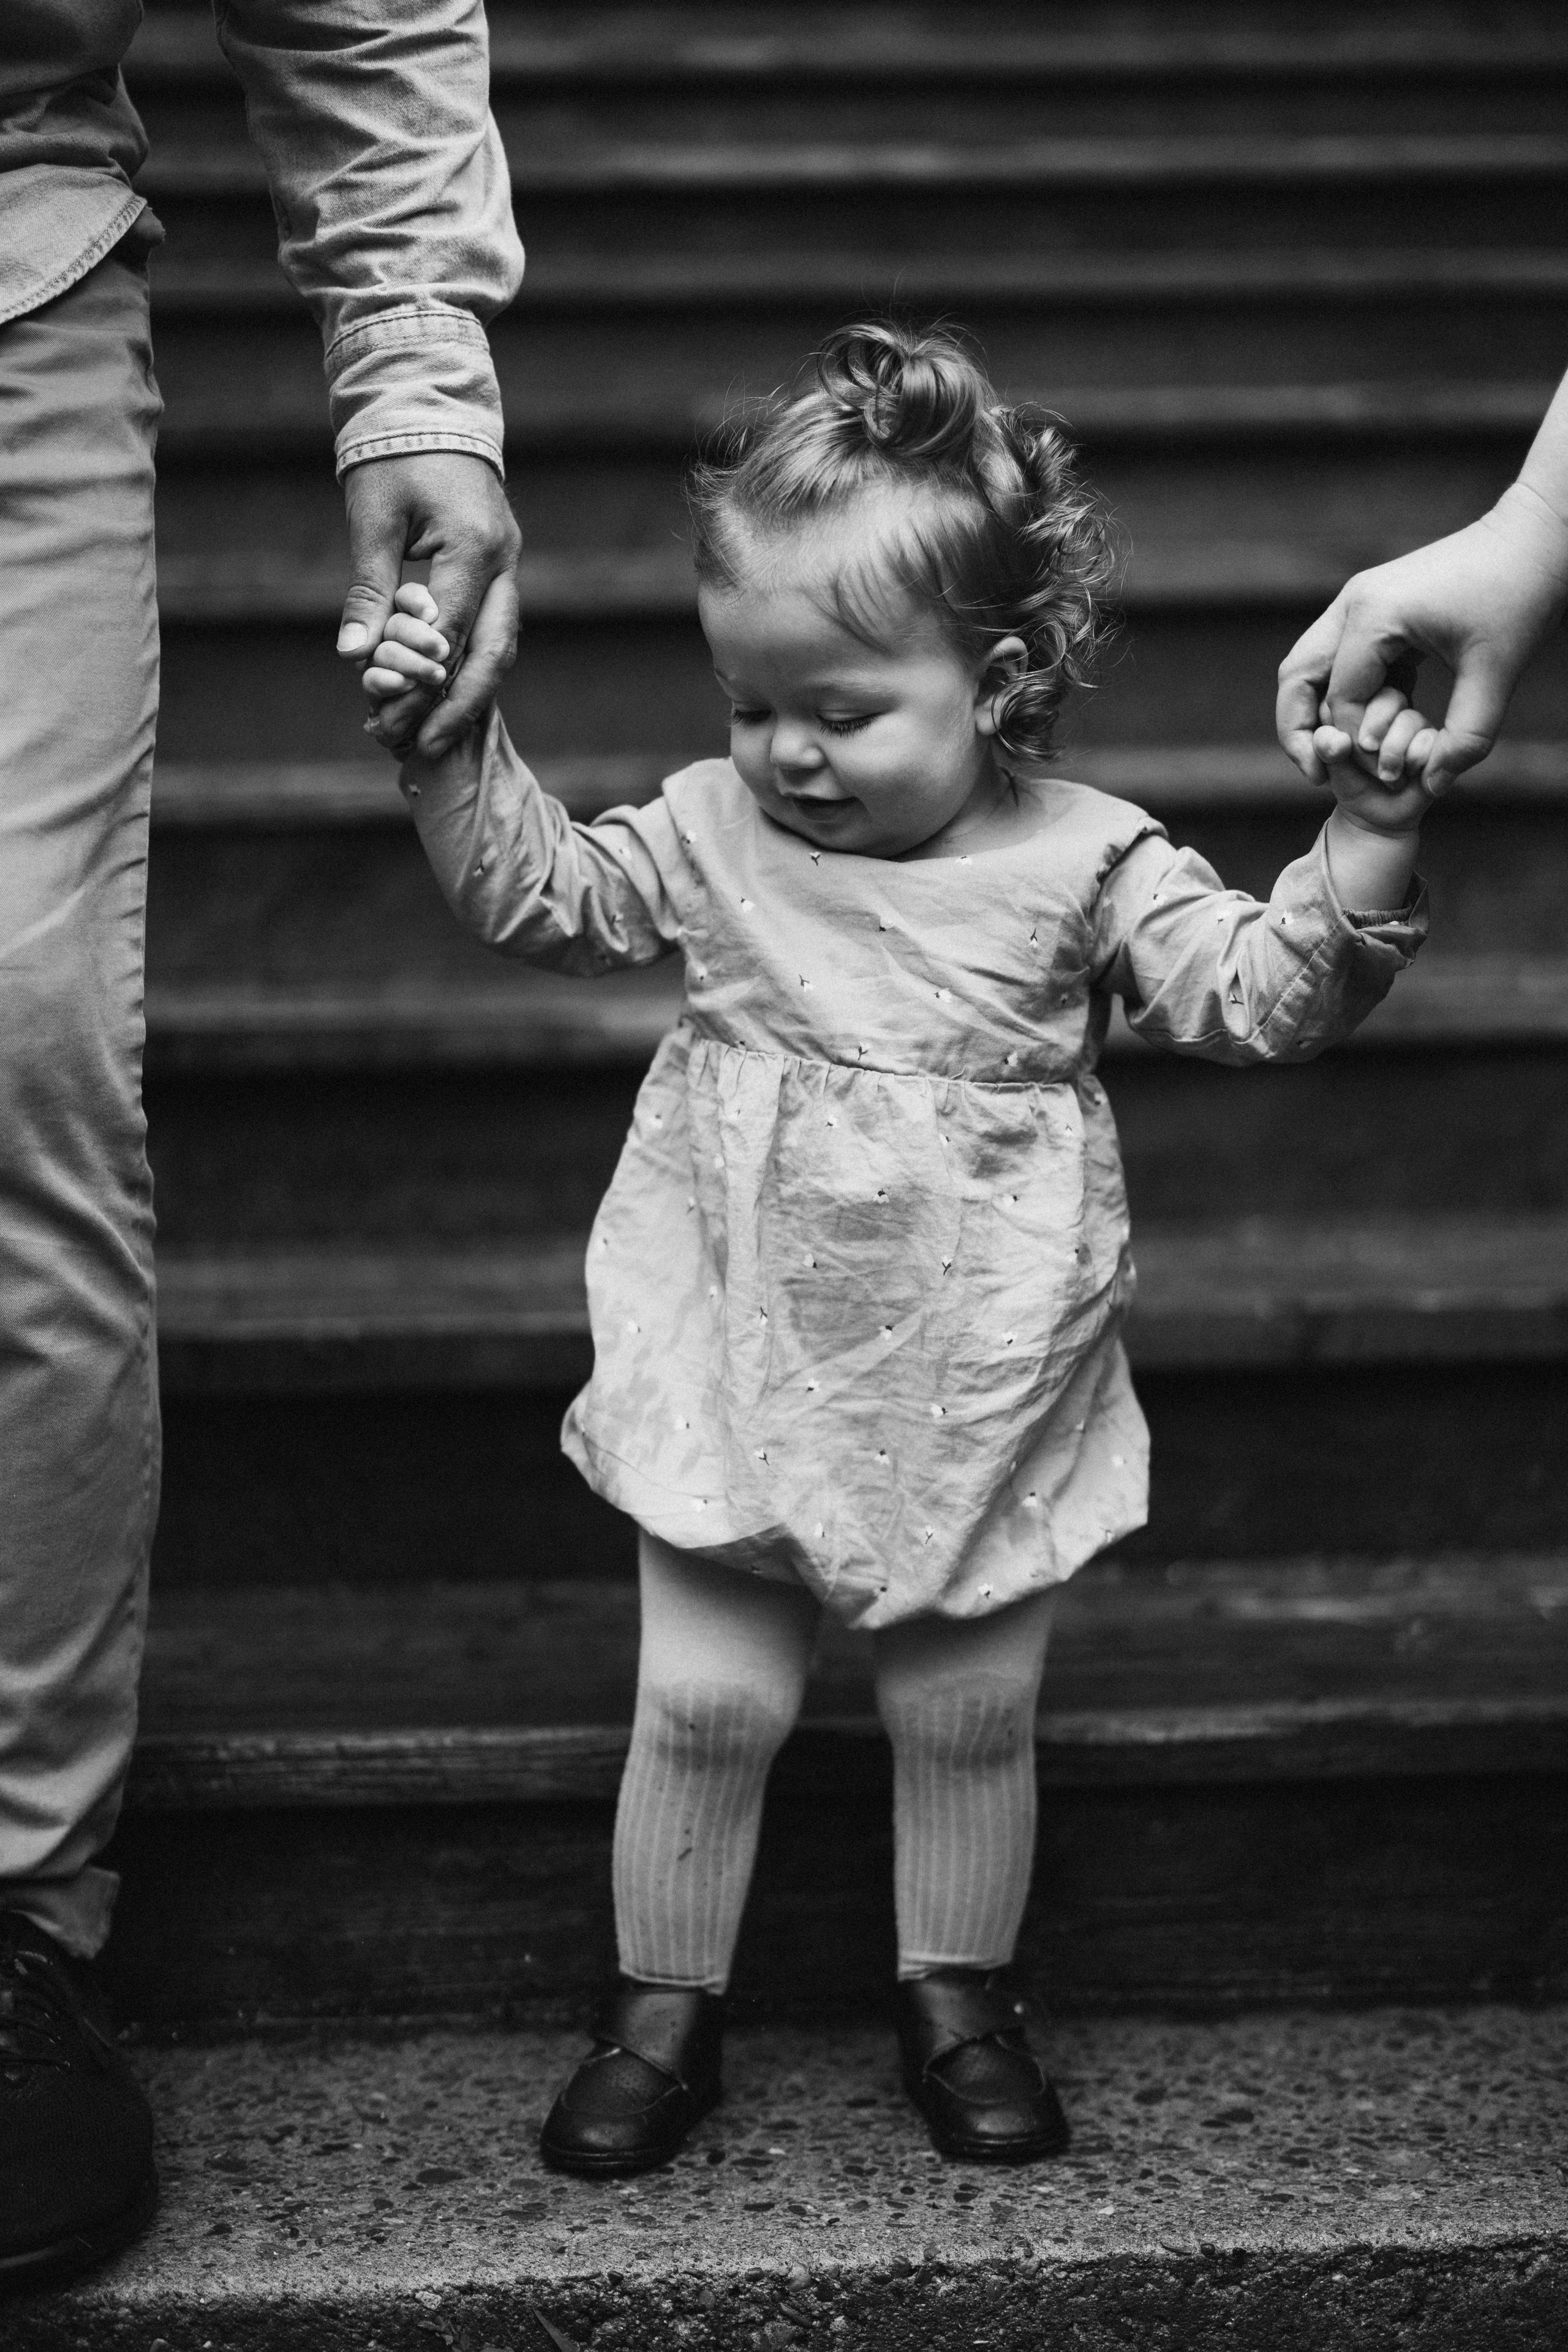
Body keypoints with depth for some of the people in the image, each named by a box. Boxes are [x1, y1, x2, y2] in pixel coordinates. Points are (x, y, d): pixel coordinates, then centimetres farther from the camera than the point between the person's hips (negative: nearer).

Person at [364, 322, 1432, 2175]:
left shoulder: (1087, 866, -8)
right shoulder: (717, 834, -1)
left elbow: (1262, 996, -8)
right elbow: (539, 892, 8)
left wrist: (1367, 841, -23)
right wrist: (448, 744, -4)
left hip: (983, 1396, -1)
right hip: (743, 1377, 1)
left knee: (968, 1713, 10)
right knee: (705, 1703, 4)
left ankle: (958, 2000, 31)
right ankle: (663, 2009, 22)